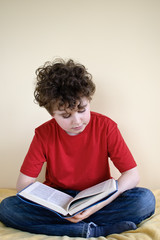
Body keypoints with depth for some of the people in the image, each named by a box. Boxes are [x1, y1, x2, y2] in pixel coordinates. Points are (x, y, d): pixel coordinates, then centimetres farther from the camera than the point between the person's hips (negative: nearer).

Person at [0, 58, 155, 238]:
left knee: (146, 199, -27)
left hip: (99, 200, -1)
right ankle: (98, 229, -27)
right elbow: (23, 184, -9)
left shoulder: (106, 127, -12)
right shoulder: (43, 134, -9)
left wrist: (99, 203, -28)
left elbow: (132, 174, -12)